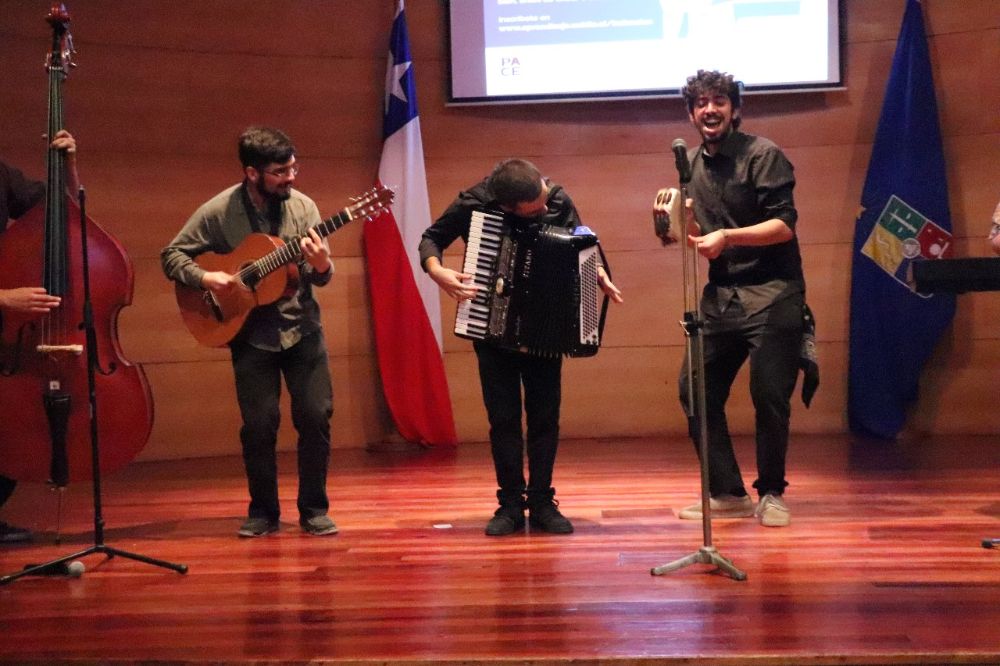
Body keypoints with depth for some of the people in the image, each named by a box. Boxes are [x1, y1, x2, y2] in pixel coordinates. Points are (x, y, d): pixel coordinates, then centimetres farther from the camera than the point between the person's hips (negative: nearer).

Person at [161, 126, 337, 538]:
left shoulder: (302, 206, -4)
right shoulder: (218, 211, -9)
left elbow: (320, 277, -2)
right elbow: (171, 255, -2)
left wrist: (322, 266, -25)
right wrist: (205, 278, -19)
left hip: (301, 327, 2)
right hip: (250, 334, -2)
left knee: (317, 416, -2)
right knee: (259, 426, -2)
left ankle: (314, 510, 13)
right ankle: (263, 512, 18)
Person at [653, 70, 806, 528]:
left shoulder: (762, 154, -7)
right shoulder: (693, 165, 12)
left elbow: (784, 225, -14)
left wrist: (728, 236, -26)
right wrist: (673, 225, -4)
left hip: (772, 294, -6)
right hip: (721, 294, 6)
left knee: (769, 395, -6)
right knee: (696, 390, 1)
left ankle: (771, 494, 15)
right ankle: (727, 494, 14)